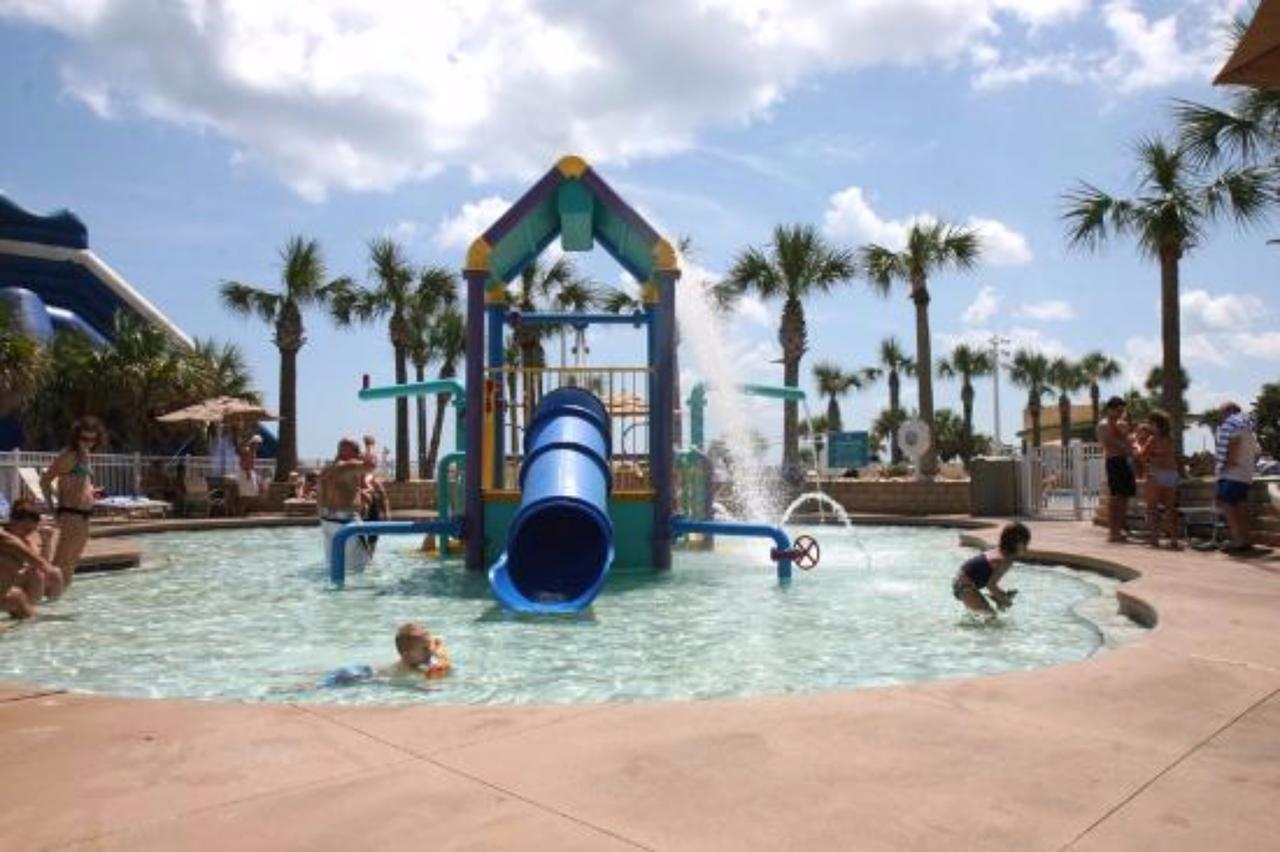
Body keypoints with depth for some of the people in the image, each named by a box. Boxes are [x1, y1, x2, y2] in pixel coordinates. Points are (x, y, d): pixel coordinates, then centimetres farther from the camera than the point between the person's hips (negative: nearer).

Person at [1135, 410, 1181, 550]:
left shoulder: (1153, 439, -8)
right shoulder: (1170, 439, 11)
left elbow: (1142, 455, -10)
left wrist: (1138, 444, 8)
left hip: (1156, 474, -6)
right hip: (1172, 474, 6)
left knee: (1152, 507, 3)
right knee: (1170, 508, 10)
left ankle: (1155, 538, 0)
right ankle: (1174, 540, 6)